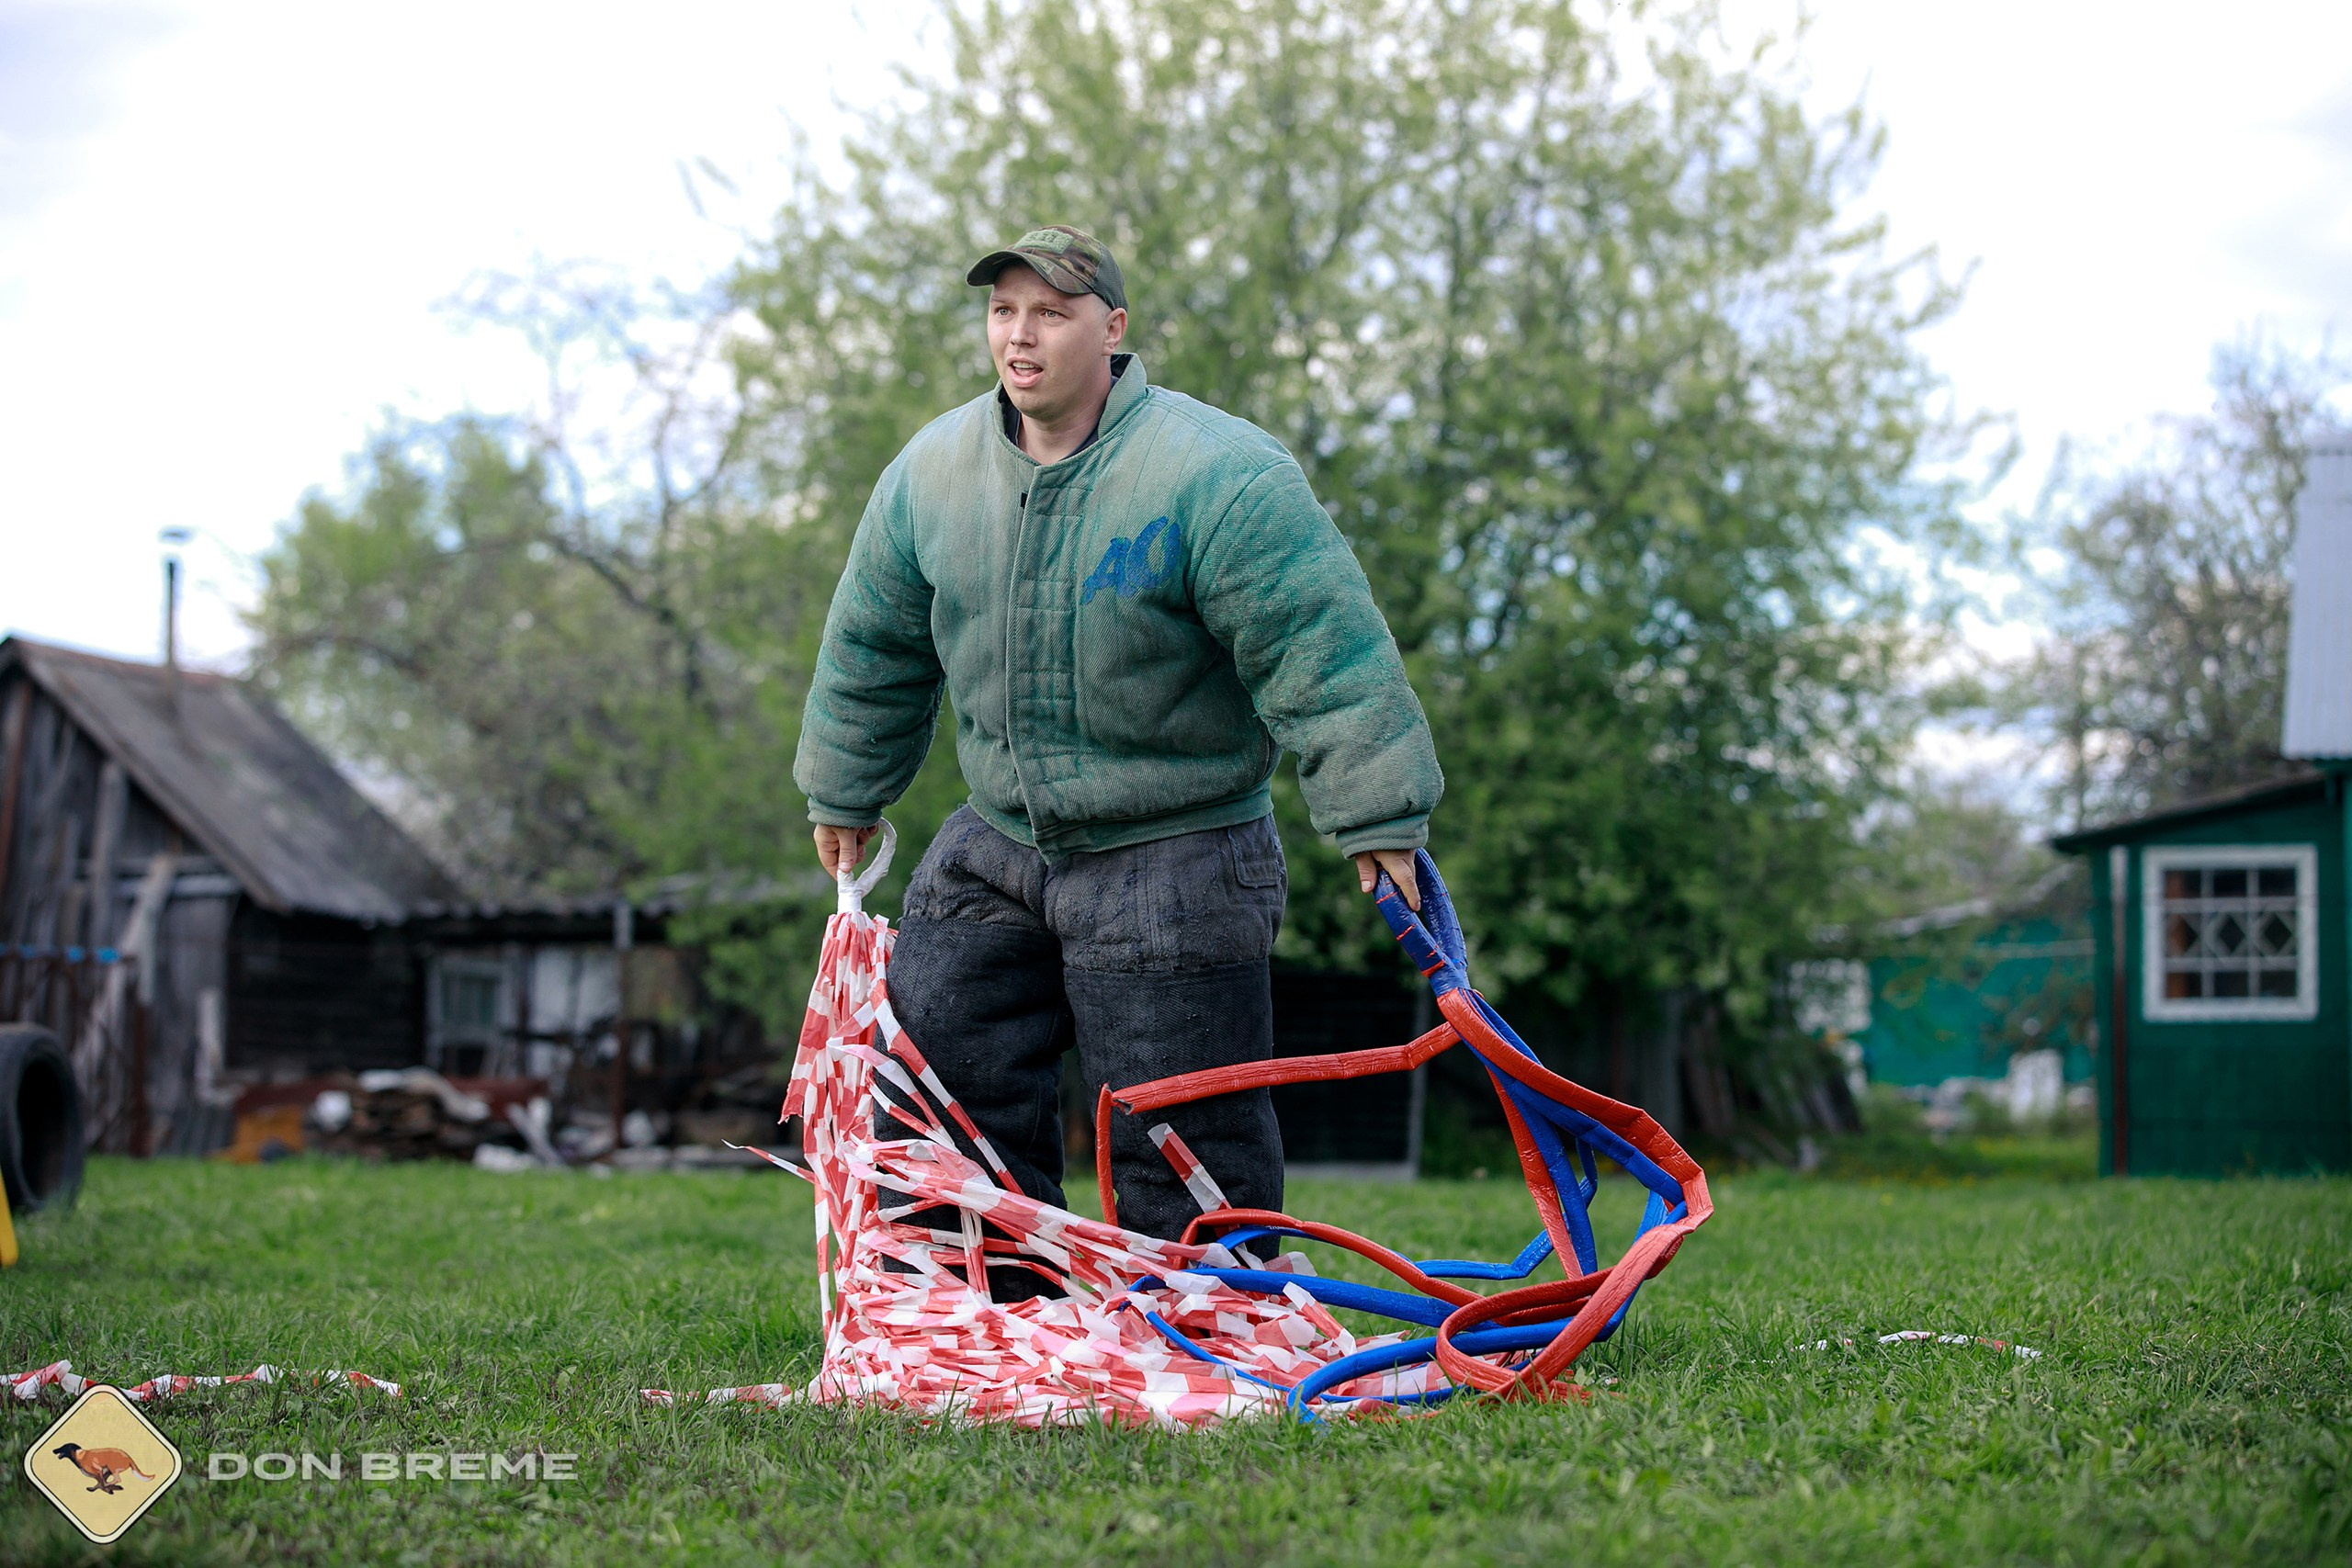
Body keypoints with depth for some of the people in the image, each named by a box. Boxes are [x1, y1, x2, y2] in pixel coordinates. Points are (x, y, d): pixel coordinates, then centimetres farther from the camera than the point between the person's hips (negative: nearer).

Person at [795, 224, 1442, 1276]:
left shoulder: (1217, 475, -17)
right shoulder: (931, 472, 2)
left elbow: (1322, 653, -17)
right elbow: (873, 648, 16)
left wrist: (1376, 820, -18)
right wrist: (845, 795, 23)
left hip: (1175, 859, -6)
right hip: (996, 844, 6)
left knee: (1173, 1135, -2)